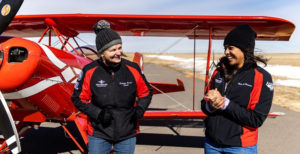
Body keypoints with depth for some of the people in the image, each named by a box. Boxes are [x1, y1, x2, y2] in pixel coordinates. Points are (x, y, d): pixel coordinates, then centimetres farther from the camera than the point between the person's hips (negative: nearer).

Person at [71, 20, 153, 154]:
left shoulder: (133, 69, -8)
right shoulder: (89, 71, -12)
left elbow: (146, 93, 5)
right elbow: (78, 98, -2)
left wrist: (140, 109, -13)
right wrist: (97, 113, -15)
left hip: (127, 134, 1)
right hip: (99, 134, -1)